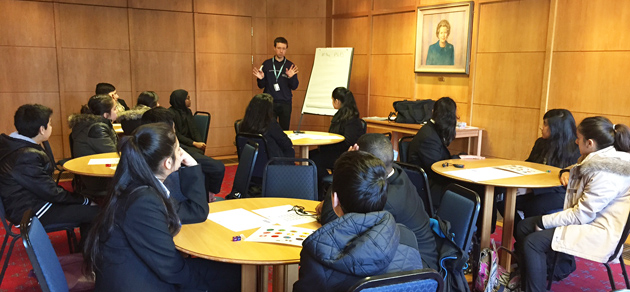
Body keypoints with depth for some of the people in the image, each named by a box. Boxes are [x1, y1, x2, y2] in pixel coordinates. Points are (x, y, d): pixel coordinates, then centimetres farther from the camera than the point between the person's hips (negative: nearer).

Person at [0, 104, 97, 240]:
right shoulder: (27, 156, -27)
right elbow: (51, 192, -23)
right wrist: (83, 200, -10)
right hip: (30, 212, -11)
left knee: (86, 205, 15)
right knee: (96, 212, -15)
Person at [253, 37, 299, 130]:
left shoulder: (290, 66, 4)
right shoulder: (266, 64, 4)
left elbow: (294, 87, 2)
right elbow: (261, 86, 7)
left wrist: (291, 77, -17)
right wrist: (260, 79, -14)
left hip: (285, 103, 1)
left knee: (285, 130, 5)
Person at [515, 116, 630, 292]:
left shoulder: (607, 173, -24)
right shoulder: (601, 159, 7)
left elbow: (582, 214, -24)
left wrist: (544, 222, -15)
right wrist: (568, 173, 7)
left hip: (599, 232, -11)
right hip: (587, 219, 11)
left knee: (533, 242, -23)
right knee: (524, 226, 5)